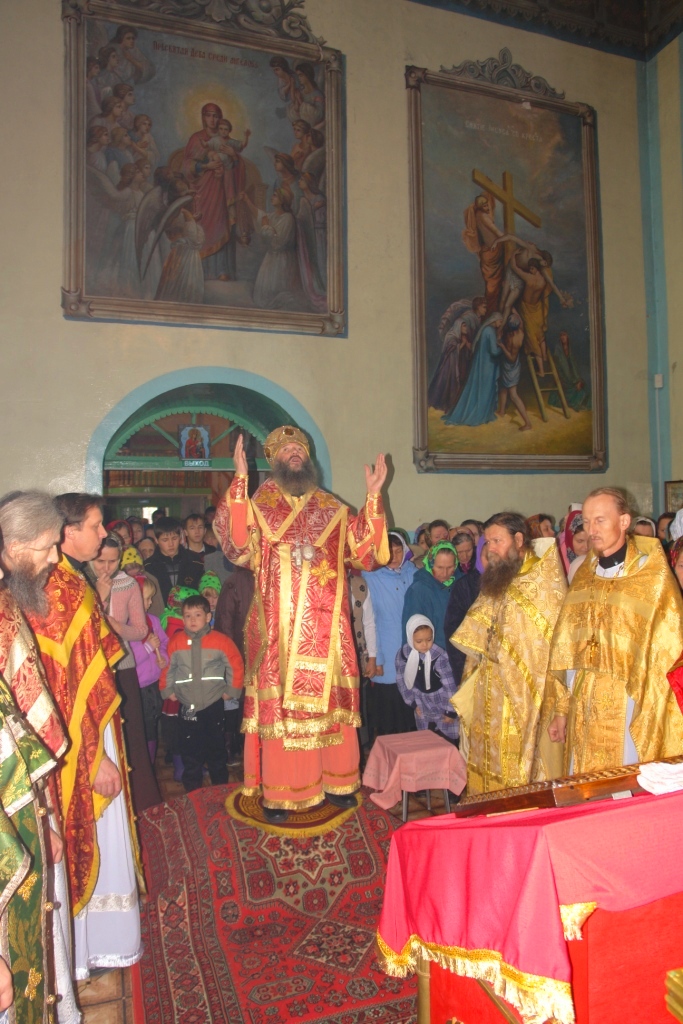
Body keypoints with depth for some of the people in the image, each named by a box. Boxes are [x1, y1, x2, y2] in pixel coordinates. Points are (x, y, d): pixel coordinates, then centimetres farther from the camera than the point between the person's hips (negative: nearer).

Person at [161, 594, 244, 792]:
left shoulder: (220, 641, -8)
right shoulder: (175, 641, -4)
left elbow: (236, 666, 1)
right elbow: (167, 667, 9)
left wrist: (231, 691, 2)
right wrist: (168, 690, 6)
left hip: (213, 706, -1)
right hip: (187, 709, 1)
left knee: (216, 753, 10)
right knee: (190, 754, 9)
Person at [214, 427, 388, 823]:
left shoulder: (332, 509, 11)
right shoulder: (258, 504, 1)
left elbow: (364, 548, 5)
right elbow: (237, 543, -17)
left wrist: (373, 496, -2)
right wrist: (240, 480, -25)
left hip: (327, 629, 3)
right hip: (280, 630, -3)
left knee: (329, 700, 10)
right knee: (280, 703, 1)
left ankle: (335, 782, 25)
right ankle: (278, 793, 13)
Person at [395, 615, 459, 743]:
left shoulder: (440, 656, -26)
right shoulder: (403, 654, -14)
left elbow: (449, 684, -19)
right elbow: (401, 680, -1)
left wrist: (451, 711, -13)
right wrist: (412, 703, 3)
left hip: (442, 701, -3)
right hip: (421, 702, 3)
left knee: (448, 739, 4)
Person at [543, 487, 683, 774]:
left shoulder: (653, 578, -7)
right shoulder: (583, 577, 9)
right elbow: (564, 650, 9)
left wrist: (650, 720, -15)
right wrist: (560, 710, 8)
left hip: (631, 713, -4)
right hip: (583, 715, 5)